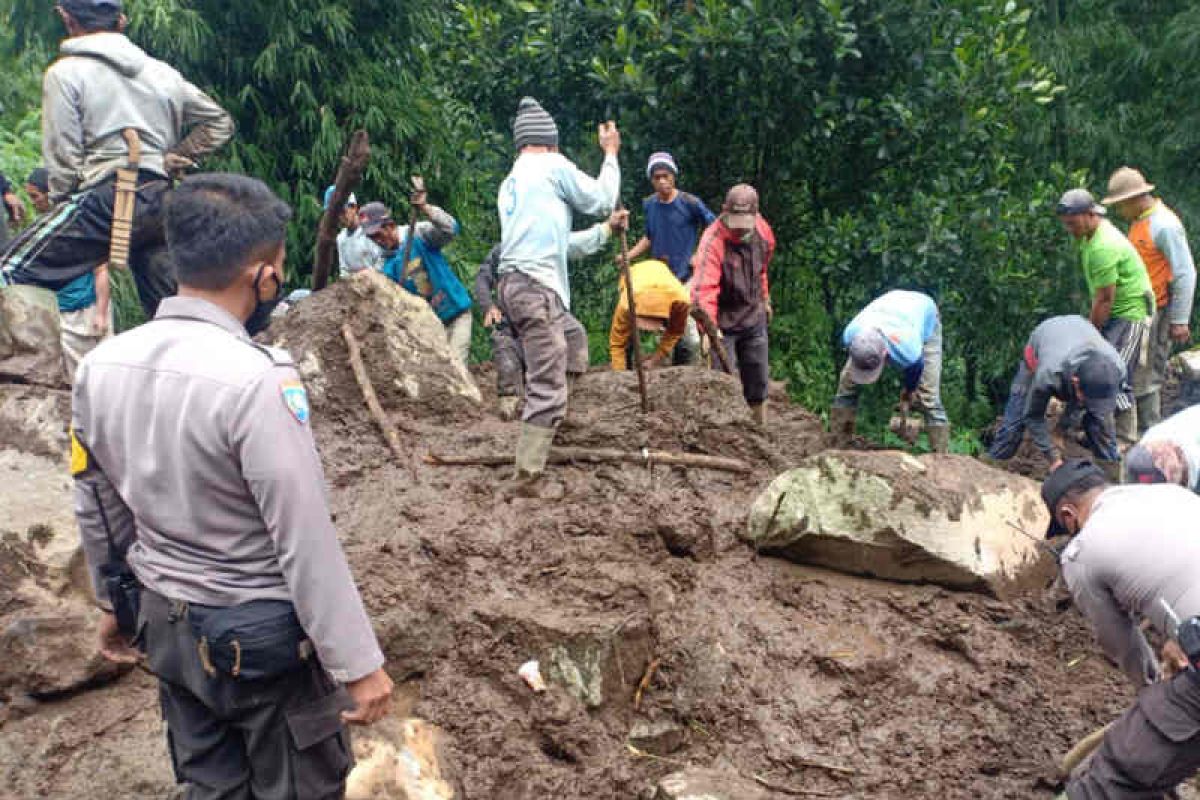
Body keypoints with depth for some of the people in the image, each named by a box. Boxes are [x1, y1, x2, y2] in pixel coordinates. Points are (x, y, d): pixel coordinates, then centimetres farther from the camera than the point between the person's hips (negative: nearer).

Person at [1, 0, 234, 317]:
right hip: (161, 201, 6)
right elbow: (219, 122, 21)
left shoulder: (65, 73, 2)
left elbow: (62, 157, -3)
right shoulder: (163, 72, 17)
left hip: (107, 198, -6)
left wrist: (62, 203, 10)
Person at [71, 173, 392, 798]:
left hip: (165, 624, 7)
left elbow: (95, 510, 7)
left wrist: (113, 603, 22)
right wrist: (358, 664, -16)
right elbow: (306, 542, -25)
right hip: (260, 633, -6)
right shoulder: (256, 380, -27)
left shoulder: (100, 366, -6)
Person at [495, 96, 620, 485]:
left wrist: (605, 231, 39)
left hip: (514, 283, 9)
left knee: (574, 337, 27)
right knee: (548, 388, -9)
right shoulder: (553, 165, -1)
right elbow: (602, 200, 6)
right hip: (536, 287, -9)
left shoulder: (509, 183, 23)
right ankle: (528, 476, -12)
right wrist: (611, 153, 19)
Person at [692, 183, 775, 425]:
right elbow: (703, 288, -39)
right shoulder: (713, 241, -27)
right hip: (723, 323, -6)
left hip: (754, 318, 6)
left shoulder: (763, 232, -7)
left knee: (758, 381, 16)